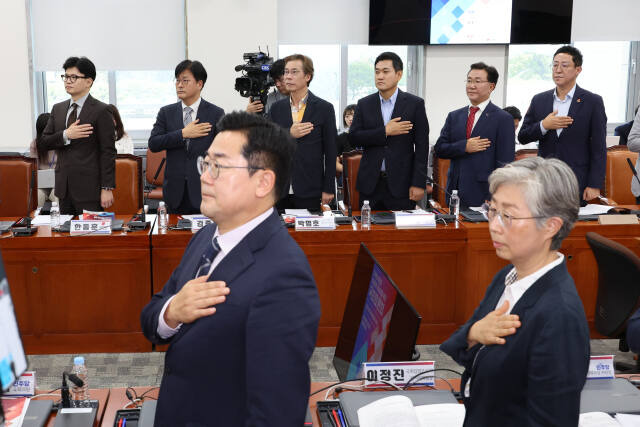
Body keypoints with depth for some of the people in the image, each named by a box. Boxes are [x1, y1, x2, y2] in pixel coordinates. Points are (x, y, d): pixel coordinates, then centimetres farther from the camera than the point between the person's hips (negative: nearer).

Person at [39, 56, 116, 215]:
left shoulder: (101, 111, -6)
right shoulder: (58, 109, 13)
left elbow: (108, 152, -9)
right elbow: (42, 144, 8)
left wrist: (107, 188, -13)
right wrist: (66, 135, -11)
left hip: (89, 190, -5)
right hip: (64, 189, 6)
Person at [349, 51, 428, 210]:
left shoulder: (415, 104, 1)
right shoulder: (364, 104, 8)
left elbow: (421, 147, -2)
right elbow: (353, 138, -1)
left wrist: (418, 184, -9)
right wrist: (385, 132, -12)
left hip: (401, 184, -2)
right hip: (370, 184, 2)